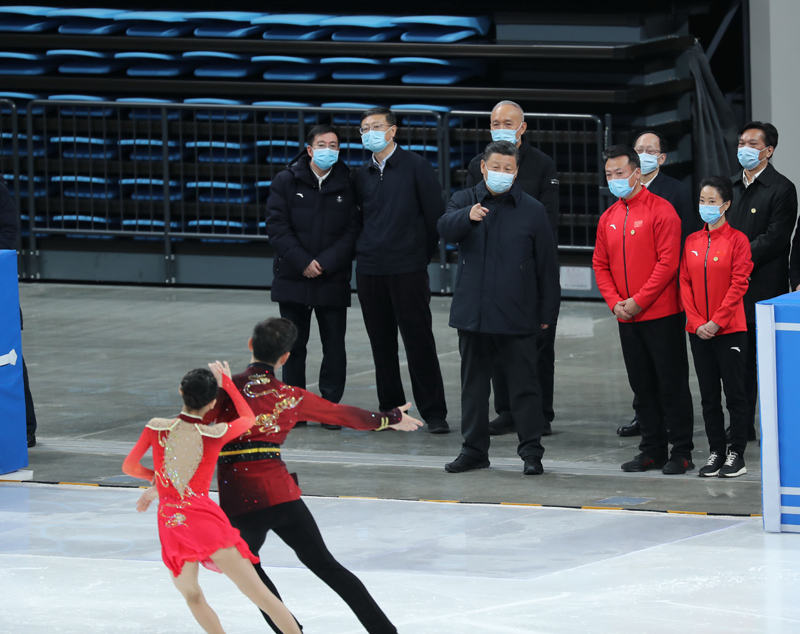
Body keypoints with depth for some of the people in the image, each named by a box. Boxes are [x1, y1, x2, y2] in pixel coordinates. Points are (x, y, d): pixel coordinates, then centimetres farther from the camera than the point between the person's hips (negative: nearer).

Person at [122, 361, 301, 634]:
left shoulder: (157, 428, 0)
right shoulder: (216, 434, -1)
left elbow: (129, 466, 8)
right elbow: (248, 417, 19)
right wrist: (228, 384, 28)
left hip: (170, 525, 2)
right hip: (205, 519, -2)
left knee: (192, 596, 24)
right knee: (259, 593, -3)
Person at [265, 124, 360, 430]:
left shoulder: (347, 186, 0)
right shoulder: (286, 181, 1)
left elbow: (352, 232, -2)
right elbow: (277, 226, -3)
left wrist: (325, 264, -12)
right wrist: (302, 262, -13)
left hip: (333, 281, -1)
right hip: (292, 279, 1)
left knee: (334, 345, 1)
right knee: (294, 346, 7)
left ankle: (330, 405, 9)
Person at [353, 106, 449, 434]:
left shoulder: (415, 166, -2)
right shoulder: (362, 174, 12)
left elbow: (435, 212, -1)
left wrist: (424, 253, 3)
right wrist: (367, 250, 13)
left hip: (408, 271, -5)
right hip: (370, 271, 5)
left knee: (419, 341, -6)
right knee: (381, 343, 7)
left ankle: (434, 413, -2)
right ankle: (390, 409, 15)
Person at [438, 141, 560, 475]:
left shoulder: (532, 210, 3)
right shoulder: (465, 201, 6)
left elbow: (547, 265, 5)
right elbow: (446, 227, -16)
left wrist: (548, 311, 2)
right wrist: (468, 216, -38)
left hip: (517, 319, -2)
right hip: (473, 315, 2)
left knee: (524, 385, -1)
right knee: (473, 384, 10)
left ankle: (531, 451, 5)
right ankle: (474, 449, 20)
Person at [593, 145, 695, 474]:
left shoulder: (661, 210, -9)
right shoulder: (609, 218, 11)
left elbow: (668, 262, -15)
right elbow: (600, 264, 13)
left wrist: (638, 301, -16)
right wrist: (615, 302, -3)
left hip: (662, 315, -6)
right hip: (627, 319, 6)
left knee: (672, 384, -2)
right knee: (642, 385, 10)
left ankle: (682, 452, 2)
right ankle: (653, 450, 17)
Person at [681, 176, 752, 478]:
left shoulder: (737, 240, -5)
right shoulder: (692, 242, 9)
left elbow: (738, 284, -11)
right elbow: (685, 283, 7)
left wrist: (717, 321, -15)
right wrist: (696, 322, -6)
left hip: (729, 330, -5)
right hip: (698, 331, 5)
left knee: (734, 393, -1)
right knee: (708, 395, 8)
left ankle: (737, 454, 5)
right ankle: (716, 453, 15)